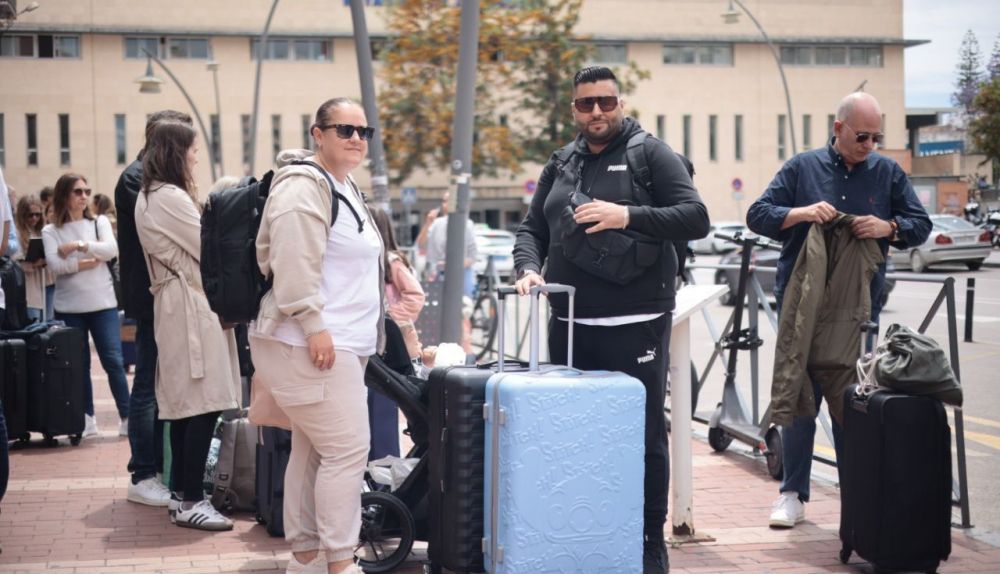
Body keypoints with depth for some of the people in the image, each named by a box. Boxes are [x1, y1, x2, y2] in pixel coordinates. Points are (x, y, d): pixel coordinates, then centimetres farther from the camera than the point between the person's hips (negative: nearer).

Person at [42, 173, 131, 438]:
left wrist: (79, 245, -16)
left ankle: (127, 417, -2)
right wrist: (87, 262, -13)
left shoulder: (100, 222, 7)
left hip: (103, 303, 0)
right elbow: (54, 264, -11)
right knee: (79, 364, 5)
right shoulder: (51, 231, 3)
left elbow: (111, 250, -9)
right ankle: (87, 419, 12)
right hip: (69, 307, 0)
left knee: (113, 360, -4)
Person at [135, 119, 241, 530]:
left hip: (175, 304, 11)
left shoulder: (148, 196, 17)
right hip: (191, 306, -11)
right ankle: (191, 501, -9)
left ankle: (181, 493, 17)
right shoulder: (171, 198, -15)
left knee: (185, 403, 12)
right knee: (204, 403, -10)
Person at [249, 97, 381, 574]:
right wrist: (314, 325, -24)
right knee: (348, 449, -11)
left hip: (341, 345, 10)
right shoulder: (304, 186, -12)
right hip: (312, 345, -10)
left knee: (312, 452, 12)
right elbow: (295, 265, -21)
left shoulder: (346, 189, 21)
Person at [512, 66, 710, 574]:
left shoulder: (651, 154, -2)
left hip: (635, 324, -5)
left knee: (644, 435, 0)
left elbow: (695, 218, -11)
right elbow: (531, 228, 16)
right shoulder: (561, 165, 15)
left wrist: (628, 217, -22)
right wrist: (528, 268, -5)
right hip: (569, 323, 6)